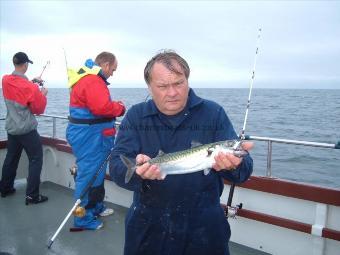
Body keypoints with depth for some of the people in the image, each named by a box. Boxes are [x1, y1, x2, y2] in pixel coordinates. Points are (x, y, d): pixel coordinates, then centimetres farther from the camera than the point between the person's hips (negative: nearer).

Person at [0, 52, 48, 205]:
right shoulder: (30, 88, -21)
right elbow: (39, 109, -10)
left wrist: (32, 81, 21)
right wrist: (43, 94, 3)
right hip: (27, 130, -7)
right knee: (35, 160, 1)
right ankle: (32, 196, 0)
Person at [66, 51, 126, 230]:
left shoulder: (87, 77, 17)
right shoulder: (92, 81, -18)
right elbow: (102, 107, -29)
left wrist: (114, 106, 8)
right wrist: (120, 107, -11)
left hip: (87, 134, 11)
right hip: (89, 136, -11)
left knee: (96, 173, 21)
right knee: (88, 175, -2)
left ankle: (96, 207, 36)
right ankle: (84, 219, 10)